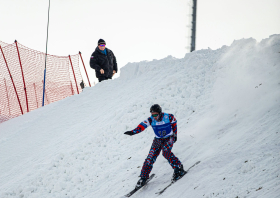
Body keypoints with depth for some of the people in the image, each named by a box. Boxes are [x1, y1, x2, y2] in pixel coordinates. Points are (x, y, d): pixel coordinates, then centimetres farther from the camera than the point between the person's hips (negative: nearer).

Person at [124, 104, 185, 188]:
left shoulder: (168, 117, -19)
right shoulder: (151, 120, -15)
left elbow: (174, 123, 1)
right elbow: (143, 125, -29)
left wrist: (175, 134, 7)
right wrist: (133, 131, -45)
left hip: (169, 138, -3)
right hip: (158, 139, 3)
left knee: (166, 152, -30)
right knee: (151, 157, -8)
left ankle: (178, 168, -13)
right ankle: (143, 177, 2)